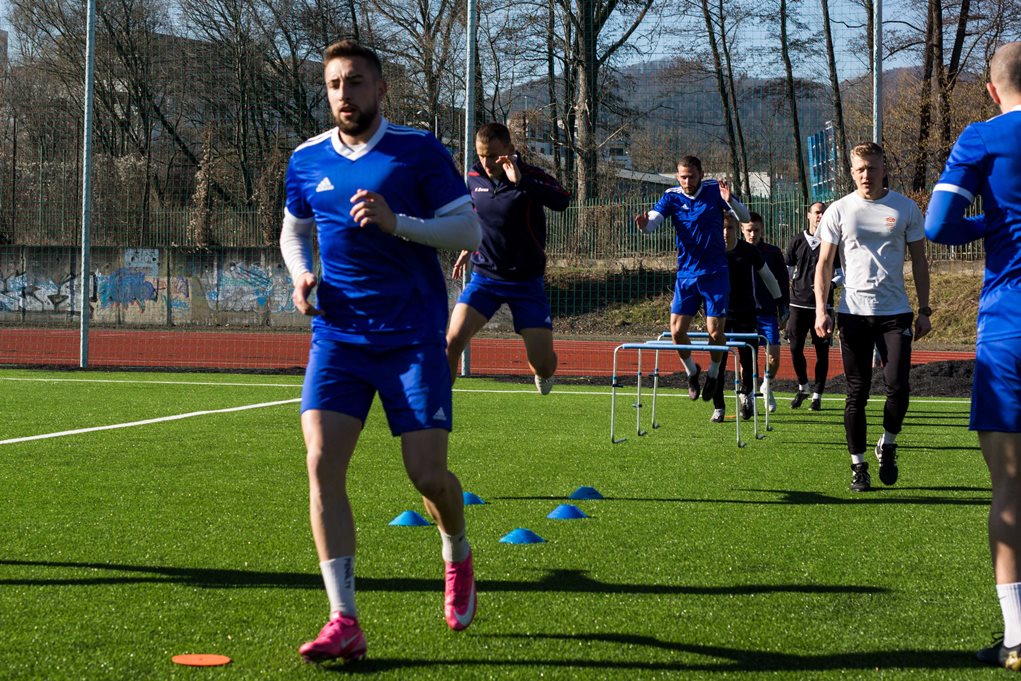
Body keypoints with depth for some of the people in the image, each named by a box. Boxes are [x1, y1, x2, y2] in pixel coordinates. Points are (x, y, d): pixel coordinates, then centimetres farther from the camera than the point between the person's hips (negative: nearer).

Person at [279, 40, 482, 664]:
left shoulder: (419, 151, -4)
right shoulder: (308, 161, 8)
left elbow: (470, 231, -7)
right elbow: (293, 230, 25)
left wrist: (396, 222, -20)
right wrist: (301, 274, 3)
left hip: (413, 336, -3)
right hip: (338, 334, 3)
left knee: (428, 475, -5)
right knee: (323, 461, -14)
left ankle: (458, 557, 31)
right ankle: (344, 622, -11)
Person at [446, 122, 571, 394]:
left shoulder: (530, 176, -14)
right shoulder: (474, 178, 1)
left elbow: (562, 201, -36)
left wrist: (520, 180, -42)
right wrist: (468, 247, 24)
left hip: (526, 281, -3)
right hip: (484, 277, 3)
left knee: (543, 363, -2)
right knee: (453, 340, -19)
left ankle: (542, 374, 36)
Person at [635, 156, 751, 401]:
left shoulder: (714, 190, -5)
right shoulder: (672, 196, -1)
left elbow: (745, 216, -6)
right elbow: (653, 220, -13)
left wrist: (729, 201, -27)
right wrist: (644, 224, -38)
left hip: (715, 273, -2)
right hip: (686, 274, 2)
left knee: (715, 331, -6)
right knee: (677, 330, -4)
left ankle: (713, 374, 20)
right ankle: (691, 371, 22)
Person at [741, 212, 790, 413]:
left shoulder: (773, 253, 5)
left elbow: (783, 283, 9)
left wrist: (784, 311, 5)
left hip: (768, 313, 0)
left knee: (774, 356, -6)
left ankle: (768, 385, 22)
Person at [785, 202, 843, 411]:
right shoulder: (797, 242, 8)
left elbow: (842, 273, 8)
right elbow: (785, 271, 11)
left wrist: (831, 284, -14)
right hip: (798, 303, 1)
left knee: (822, 351, 0)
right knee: (795, 348, -2)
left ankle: (817, 395, 9)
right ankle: (802, 387, 20)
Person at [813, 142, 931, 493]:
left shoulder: (906, 208, 5)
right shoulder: (838, 211, 3)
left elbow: (919, 260, 10)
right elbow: (824, 263, 5)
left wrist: (924, 311, 5)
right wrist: (821, 310, -6)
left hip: (895, 311, 0)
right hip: (853, 312, 0)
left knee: (898, 386, -9)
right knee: (857, 393, 1)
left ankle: (887, 445, 17)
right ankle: (858, 465, 11)